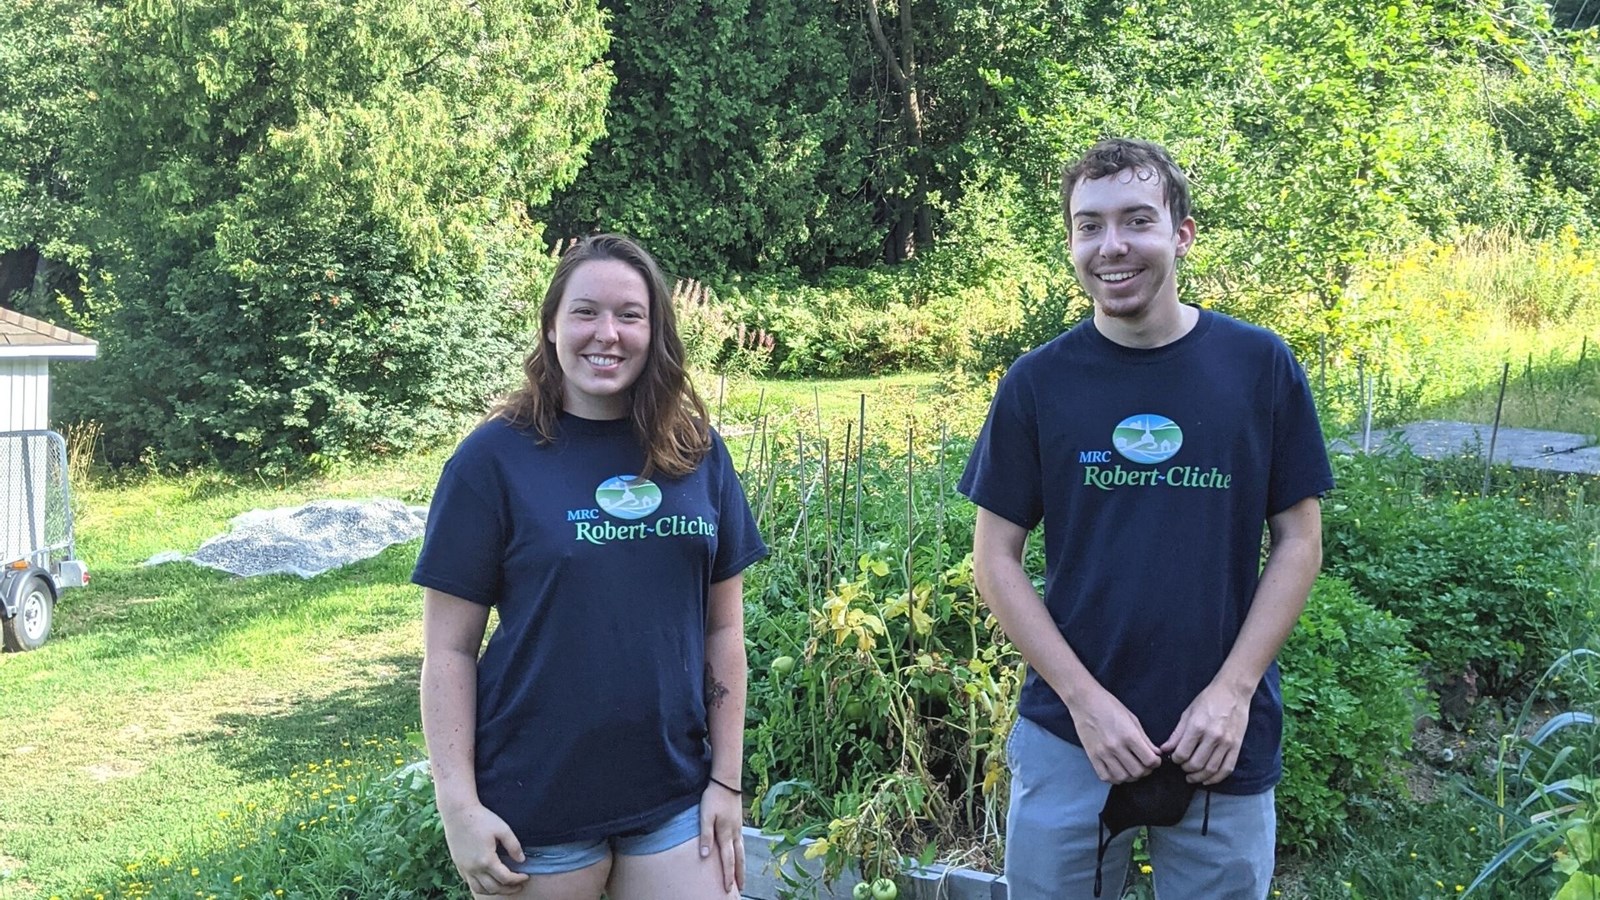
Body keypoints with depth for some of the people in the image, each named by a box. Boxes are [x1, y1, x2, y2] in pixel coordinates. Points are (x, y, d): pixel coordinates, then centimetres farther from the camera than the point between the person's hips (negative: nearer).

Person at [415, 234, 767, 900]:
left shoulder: (697, 453, 2)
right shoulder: (494, 458, -7)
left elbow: (723, 627, 6)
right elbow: (449, 648, -6)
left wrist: (727, 779, 4)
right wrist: (459, 805, -10)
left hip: (677, 799, 3)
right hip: (537, 806, -2)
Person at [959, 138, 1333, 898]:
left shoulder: (1260, 366, -3)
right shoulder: (1037, 382, -4)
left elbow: (1298, 539, 1)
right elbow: (996, 558, -1)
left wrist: (1233, 692, -8)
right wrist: (1086, 699, -9)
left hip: (1225, 743, 0)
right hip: (1068, 737, 0)